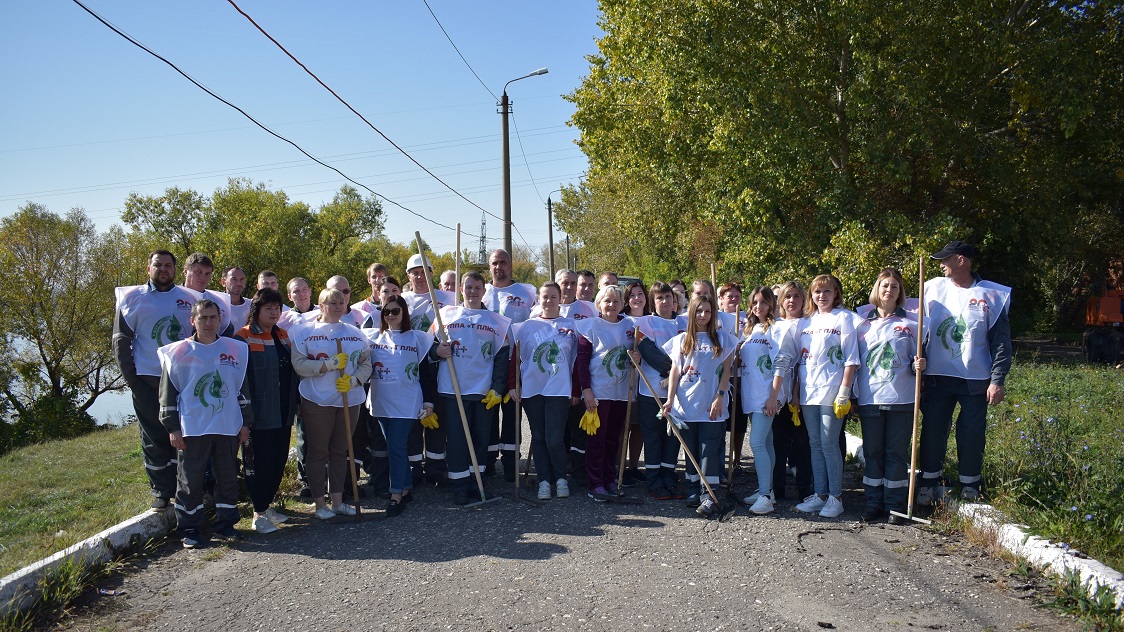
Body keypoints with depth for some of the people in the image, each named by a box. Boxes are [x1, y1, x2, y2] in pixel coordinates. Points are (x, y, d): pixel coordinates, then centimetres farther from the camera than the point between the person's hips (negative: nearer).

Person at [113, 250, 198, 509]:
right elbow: (121, 340, 1)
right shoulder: (134, 298, 2)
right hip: (148, 381, -1)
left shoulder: (189, 299, 6)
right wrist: (130, 377, -5)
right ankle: (161, 491, 14)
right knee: (154, 438, 4)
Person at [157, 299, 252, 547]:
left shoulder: (235, 350, 7)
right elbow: (167, 394, 2)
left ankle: (224, 524, 21)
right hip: (192, 430, -2)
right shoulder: (178, 352, 0)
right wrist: (172, 428, -3)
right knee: (190, 480, 3)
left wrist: (246, 422, 9)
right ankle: (189, 529, 15)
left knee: (227, 477, 9)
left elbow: (243, 389, 13)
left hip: (228, 428, 3)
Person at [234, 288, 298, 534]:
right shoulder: (243, 338, -8)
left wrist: (293, 407, 16)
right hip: (260, 415, -6)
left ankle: (267, 505, 26)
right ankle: (259, 513, 10)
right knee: (260, 462, -1)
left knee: (279, 460, 12)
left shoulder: (283, 335, 13)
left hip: (283, 413, 7)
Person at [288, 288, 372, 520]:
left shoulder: (355, 333, 10)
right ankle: (319, 502, 14)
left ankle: (337, 500, 20)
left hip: (349, 400, 4)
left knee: (340, 451, 11)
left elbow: (366, 365, 7)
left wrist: (353, 380, -12)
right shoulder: (304, 332, 0)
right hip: (318, 401, -4)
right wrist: (330, 364, -20)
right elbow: (299, 364, -11)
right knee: (318, 451, 3)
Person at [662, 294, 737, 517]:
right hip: (686, 405, 2)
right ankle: (695, 489, 18)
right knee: (691, 449, 8)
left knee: (709, 449, -6)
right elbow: (675, 371, 8)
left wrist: (719, 398, -7)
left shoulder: (722, 339, 5)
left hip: (711, 406, -2)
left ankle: (708, 495, -6)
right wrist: (670, 400, -1)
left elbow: (726, 371, 3)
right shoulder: (681, 340, 10)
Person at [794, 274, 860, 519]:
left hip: (831, 390, -5)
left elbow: (851, 359, -6)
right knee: (815, 444, 9)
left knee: (829, 445, -4)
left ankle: (835, 497, 6)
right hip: (808, 391, 5)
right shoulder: (805, 322, 15)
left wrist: (844, 392, -13)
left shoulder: (844, 317, -1)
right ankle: (820, 494, 17)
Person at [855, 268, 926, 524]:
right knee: (872, 452, 6)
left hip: (901, 398, -2)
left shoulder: (910, 323, 5)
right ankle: (874, 503, 15)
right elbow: (853, 362, 14)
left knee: (897, 452, 2)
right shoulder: (863, 325, 10)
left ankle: (896, 506, 11)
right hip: (869, 398, 2)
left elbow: (916, 359, 10)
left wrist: (919, 366, -14)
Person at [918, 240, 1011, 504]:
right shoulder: (933, 288, 5)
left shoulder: (991, 295, -1)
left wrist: (997, 380, -7)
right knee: (932, 430, 3)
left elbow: (1001, 341, -1)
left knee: (972, 433, 3)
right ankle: (929, 482, 16)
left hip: (975, 380, -2)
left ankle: (970, 487, 19)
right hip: (937, 376, 2)